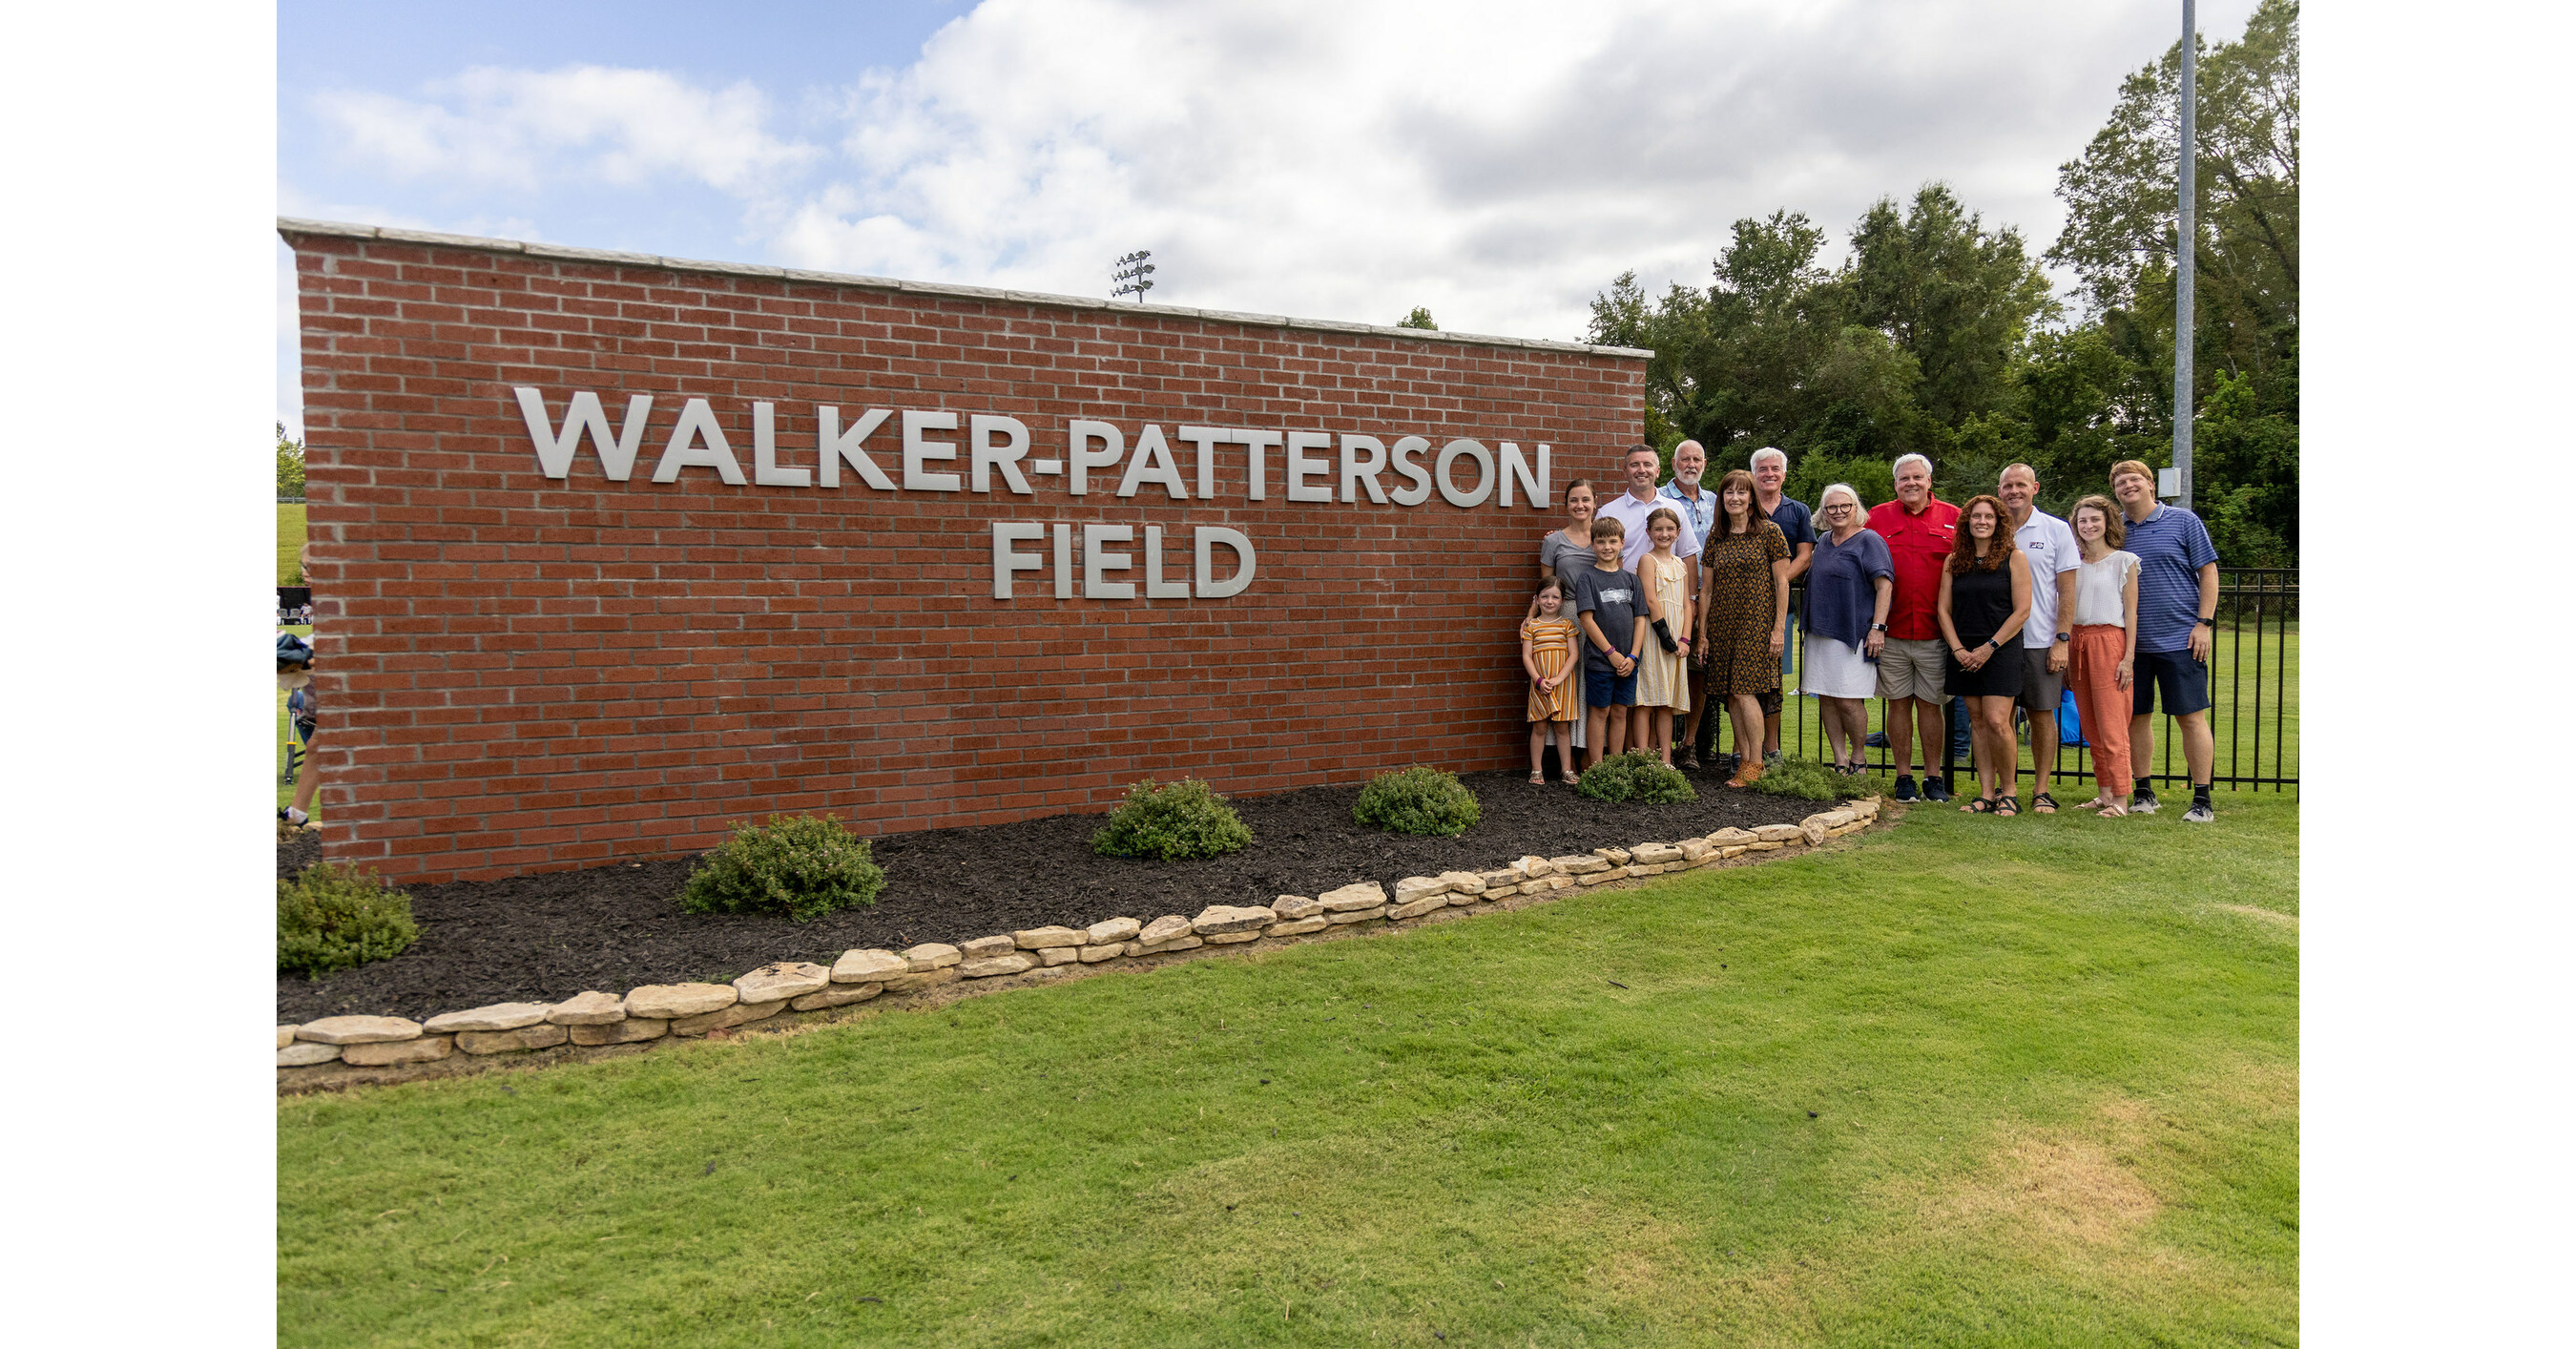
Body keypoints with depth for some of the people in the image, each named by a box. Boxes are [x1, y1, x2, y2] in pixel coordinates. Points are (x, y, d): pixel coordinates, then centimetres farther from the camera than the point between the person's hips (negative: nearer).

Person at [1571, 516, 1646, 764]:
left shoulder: (1631, 578, 8)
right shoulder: (1587, 579, -4)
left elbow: (1640, 619, 6)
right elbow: (1586, 620, -10)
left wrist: (1632, 656, -4)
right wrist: (1611, 653, -12)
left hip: (1627, 660, 4)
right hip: (1599, 659, -4)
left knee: (1620, 712, 9)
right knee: (1600, 712, 2)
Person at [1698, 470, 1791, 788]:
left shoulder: (1769, 532, -3)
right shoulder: (1716, 537, 10)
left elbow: (1782, 582, -3)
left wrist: (1779, 628, -8)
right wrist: (1702, 631, 9)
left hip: (1757, 622, -5)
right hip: (1722, 624, 5)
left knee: (1744, 690, -11)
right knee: (1731, 695, 4)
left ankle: (1756, 764, -1)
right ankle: (1744, 761, 11)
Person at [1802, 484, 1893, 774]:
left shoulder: (1869, 541, -5)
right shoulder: (1822, 541, 16)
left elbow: (1885, 586, -10)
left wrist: (1877, 627, -17)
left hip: (1853, 635, -7)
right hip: (1819, 633, 7)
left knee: (1849, 701, -7)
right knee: (1826, 699, 5)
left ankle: (1858, 757, 12)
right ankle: (1840, 761, 12)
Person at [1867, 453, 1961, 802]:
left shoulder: (1952, 517, 5)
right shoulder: (1878, 517, 7)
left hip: (1934, 632, -1)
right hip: (1891, 631, 1)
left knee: (1930, 704, 5)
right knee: (1899, 703, 6)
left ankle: (1934, 777, 15)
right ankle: (1903, 777, 15)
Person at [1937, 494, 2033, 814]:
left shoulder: (2014, 558, -1)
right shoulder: (1954, 562, 10)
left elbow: (2022, 611, -6)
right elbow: (1943, 609, 8)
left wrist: (1989, 647, -11)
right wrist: (1958, 649, -4)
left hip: (2001, 650, -4)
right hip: (1965, 653, 4)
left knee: (1996, 721, -12)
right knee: (1977, 722, 5)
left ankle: (2008, 790, 5)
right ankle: (1987, 794, 10)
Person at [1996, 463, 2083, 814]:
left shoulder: (2056, 530, 2)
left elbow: (2067, 590, 0)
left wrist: (2062, 639, -8)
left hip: (2041, 641, -2)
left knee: (2042, 715, 3)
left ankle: (2041, 791, 11)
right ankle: (2008, 791, 10)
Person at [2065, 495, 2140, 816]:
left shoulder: (2124, 561, 1)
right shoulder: (2075, 564, 14)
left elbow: (2130, 613, -3)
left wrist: (2129, 658, -10)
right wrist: (2065, 657, 11)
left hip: (2109, 642, -5)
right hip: (2077, 643, 5)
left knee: (2111, 725, -8)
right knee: (2090, 726, 7)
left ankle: (2120, 798, -5)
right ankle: (2104, 793, 14)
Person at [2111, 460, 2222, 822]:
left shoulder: (2183, 521, 1)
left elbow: (2208, 572, 1)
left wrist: (2204, 623, -7)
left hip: (2180, 639, -3)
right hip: (2131, 640, 4)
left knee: (2192, 717, -2)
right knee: (2136, 717, 8)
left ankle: (2202, 800, 3)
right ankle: (2144, 792, 20)